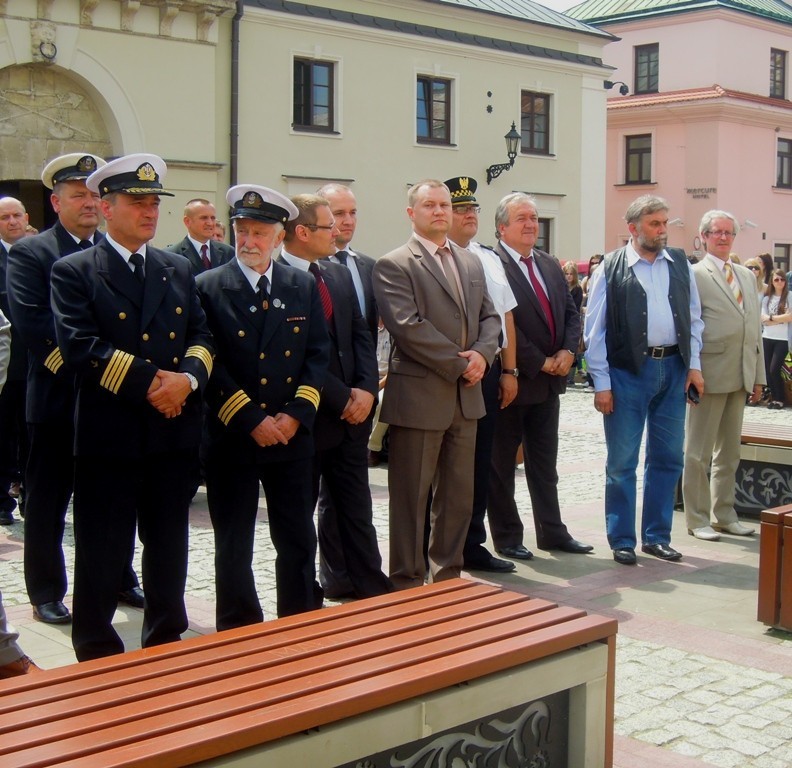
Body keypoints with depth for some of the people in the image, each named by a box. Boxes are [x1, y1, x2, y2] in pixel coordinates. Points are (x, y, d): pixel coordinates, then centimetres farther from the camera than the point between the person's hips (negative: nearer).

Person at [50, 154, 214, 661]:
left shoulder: (179, 270, 14)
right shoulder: (74, 272, -2)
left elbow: (202, 338, 7)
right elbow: (80, 347, -14)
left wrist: (187, 377, -14)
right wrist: (148, 382, -17)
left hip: (174, 433, 5)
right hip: (109, 434, -5)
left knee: (168, 548, 14)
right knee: (101, 554, 4)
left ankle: (166, 644, 28)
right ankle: (97, 652, 18)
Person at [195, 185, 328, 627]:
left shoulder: (304, 287, 6)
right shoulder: (208, 288, -4)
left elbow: (318, 355, 3)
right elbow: (210, 364, -9)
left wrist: (296, 415, -9)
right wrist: (252, 421, -14)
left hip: (293, 436, 3)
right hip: (231, 438, -2)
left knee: (299, 541, 9)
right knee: (234, 546, 7)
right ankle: (238, 635, 20)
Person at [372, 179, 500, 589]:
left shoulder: (471, 263, 16)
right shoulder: (393, 265, -6)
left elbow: (490, 317, 14)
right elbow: (408, 326, -16)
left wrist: (481, 354, -7)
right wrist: (460, 364, -15)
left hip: (465, 395, 7)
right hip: (419, 397, -7)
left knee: (459, 495, 13)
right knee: (411, 497, 1)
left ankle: (448, 576, 25)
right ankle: (407, 583, 10)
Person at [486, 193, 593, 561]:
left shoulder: (550, 265, 12)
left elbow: (571, 312, 13)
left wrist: (567, 351, -5)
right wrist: (540, 362, -16)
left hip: (549, 379, 7)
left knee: (545, 462, 15)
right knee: (502, 464, 6)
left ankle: (552, 531, 24)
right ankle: (507, 538, 15)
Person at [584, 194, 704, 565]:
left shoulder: (680, 264, 9)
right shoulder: (611, 268, -3)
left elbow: (693, 318, 14)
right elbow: (595, 330, -4)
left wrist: (694, 366, 4)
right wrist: (602, 383, -7)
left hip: (674, 369, 4)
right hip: (628, 371, -4)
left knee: (667, 458, 10)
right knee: (622, 462, 2)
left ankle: (657, 536, 22)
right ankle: (622, 541, 13)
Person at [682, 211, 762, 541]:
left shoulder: (747, 275, 15)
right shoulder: (693, 275, -6)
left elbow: (755, 327, 15)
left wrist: (758, 375, 11)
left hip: (741, 376, 7)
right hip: (710, 374, -7)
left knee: (729, 451, 15)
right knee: (698, 452, 2)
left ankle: (725, 515, 24)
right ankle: (697, 519, 10)